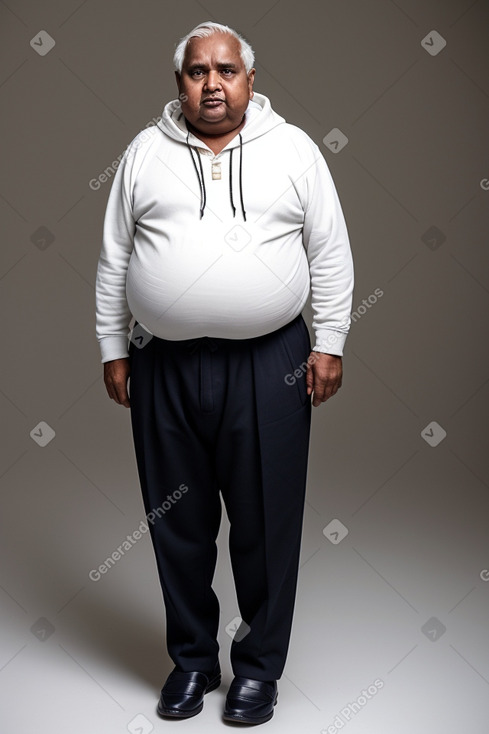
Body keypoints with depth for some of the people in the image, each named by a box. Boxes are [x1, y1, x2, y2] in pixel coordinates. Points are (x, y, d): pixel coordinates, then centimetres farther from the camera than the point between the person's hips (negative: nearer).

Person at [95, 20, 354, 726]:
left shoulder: (294, 149, 5)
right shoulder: (144, 152, 8)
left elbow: (331, 253, 5)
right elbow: (114, 258, 10)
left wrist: (329, 344, -1)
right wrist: (114, 347, 6)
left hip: (270, 365, -1)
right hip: (165, 367, 2)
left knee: (267, 520, 5)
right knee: (178, 521, 10)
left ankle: (259, 663, 24)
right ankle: (192, 658, 29)